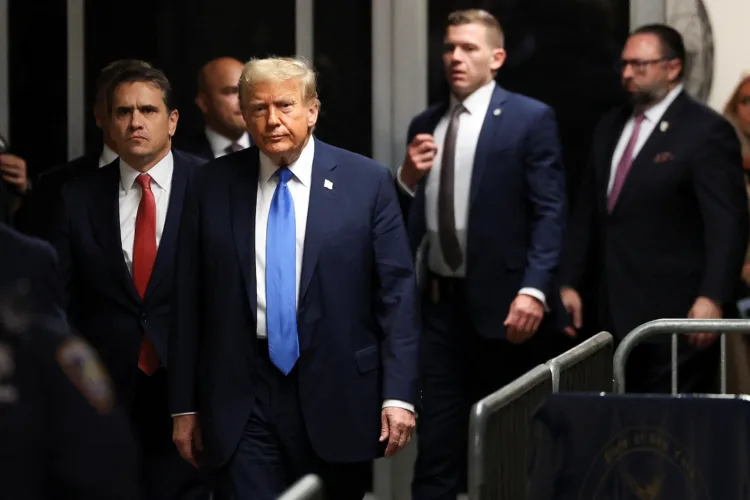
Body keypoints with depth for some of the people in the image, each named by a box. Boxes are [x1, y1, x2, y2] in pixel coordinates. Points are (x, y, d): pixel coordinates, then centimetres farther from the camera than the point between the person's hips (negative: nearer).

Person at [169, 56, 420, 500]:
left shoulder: (367, 182, 0)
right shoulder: (212, 187, 4)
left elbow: (397, 294, -2)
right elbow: (190, 304, 6)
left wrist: (399, 395, -10)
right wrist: (185, 406, 5)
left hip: (337, 397, 0)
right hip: (244, 403, 0)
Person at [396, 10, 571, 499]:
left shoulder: (531, 119, -3)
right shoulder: (425, 126, 13)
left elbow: (550, 214, -10)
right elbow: (408, 222, 13)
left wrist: (534, 290, -21)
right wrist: (408, 178, -7)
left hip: (502, 301, -4)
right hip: (442, 301, 4)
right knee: (437, 438, 2)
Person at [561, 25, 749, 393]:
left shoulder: (707, 131, -8)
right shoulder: (611, 127, 15)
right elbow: (587, 213, 19)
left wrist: (713, 298, -24)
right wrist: (570, 283, 13)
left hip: (673, 312, -7)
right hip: (616, 311, 7)